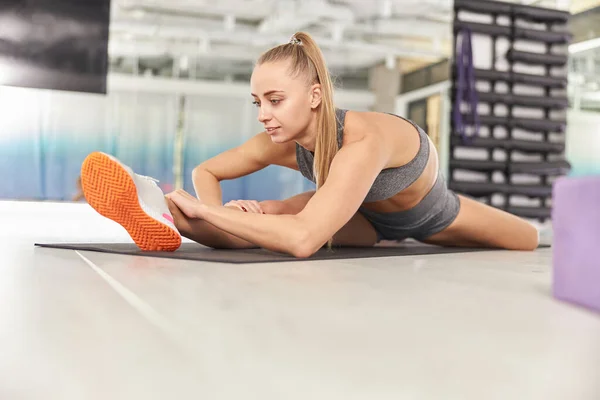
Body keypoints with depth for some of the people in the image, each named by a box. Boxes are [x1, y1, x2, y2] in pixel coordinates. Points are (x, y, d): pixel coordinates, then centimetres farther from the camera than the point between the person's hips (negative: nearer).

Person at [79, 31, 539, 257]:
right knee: (261, 223, -26)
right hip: (367, 215, 2)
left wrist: (205, 210, -55)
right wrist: (214, 212, -34)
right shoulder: (280, 143, -29)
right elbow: (206, 171, -12)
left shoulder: (365, 138, -49)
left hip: (432, 214, -2)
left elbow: (303, 239, -61)